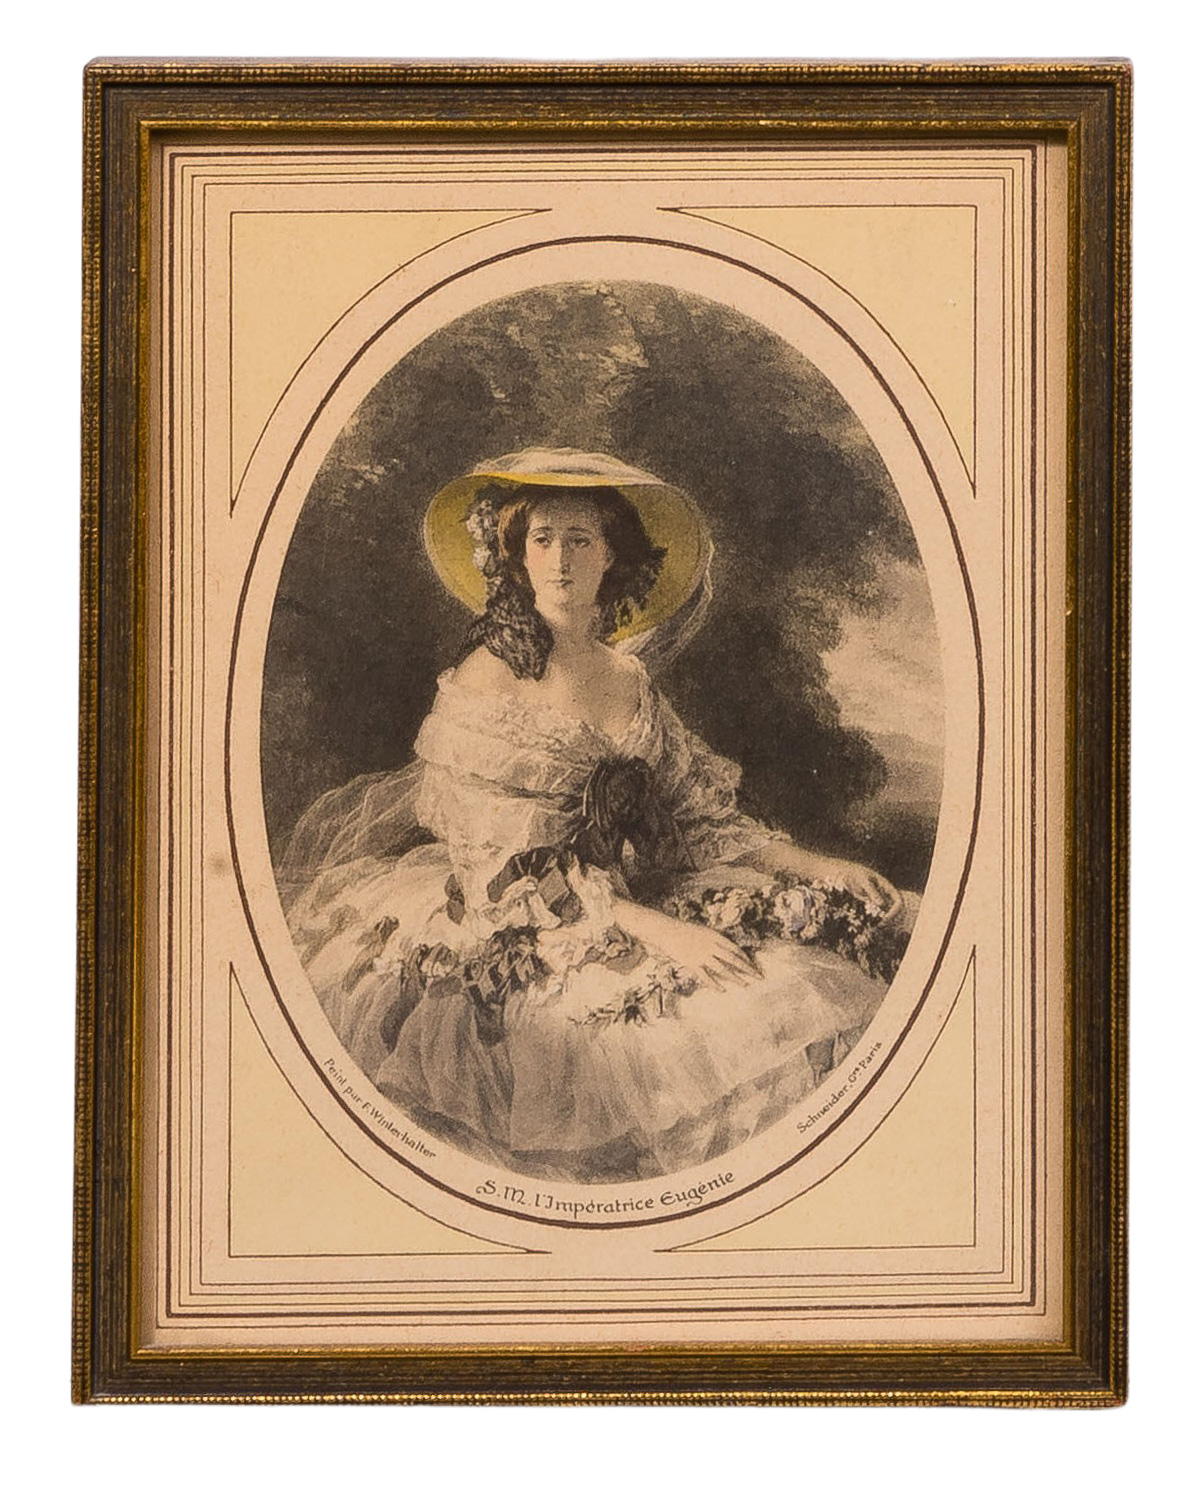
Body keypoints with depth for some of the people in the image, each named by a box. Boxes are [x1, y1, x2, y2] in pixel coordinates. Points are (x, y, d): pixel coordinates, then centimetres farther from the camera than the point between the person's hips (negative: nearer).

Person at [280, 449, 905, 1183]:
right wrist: (653, 929, -24)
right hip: (522, 930, -7)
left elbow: (697, 811, 14)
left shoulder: (626, 676, 9)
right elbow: (503, 871, -16)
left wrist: (816, 866, 1)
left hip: (634, 896, 7)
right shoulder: (486, 684, -11)